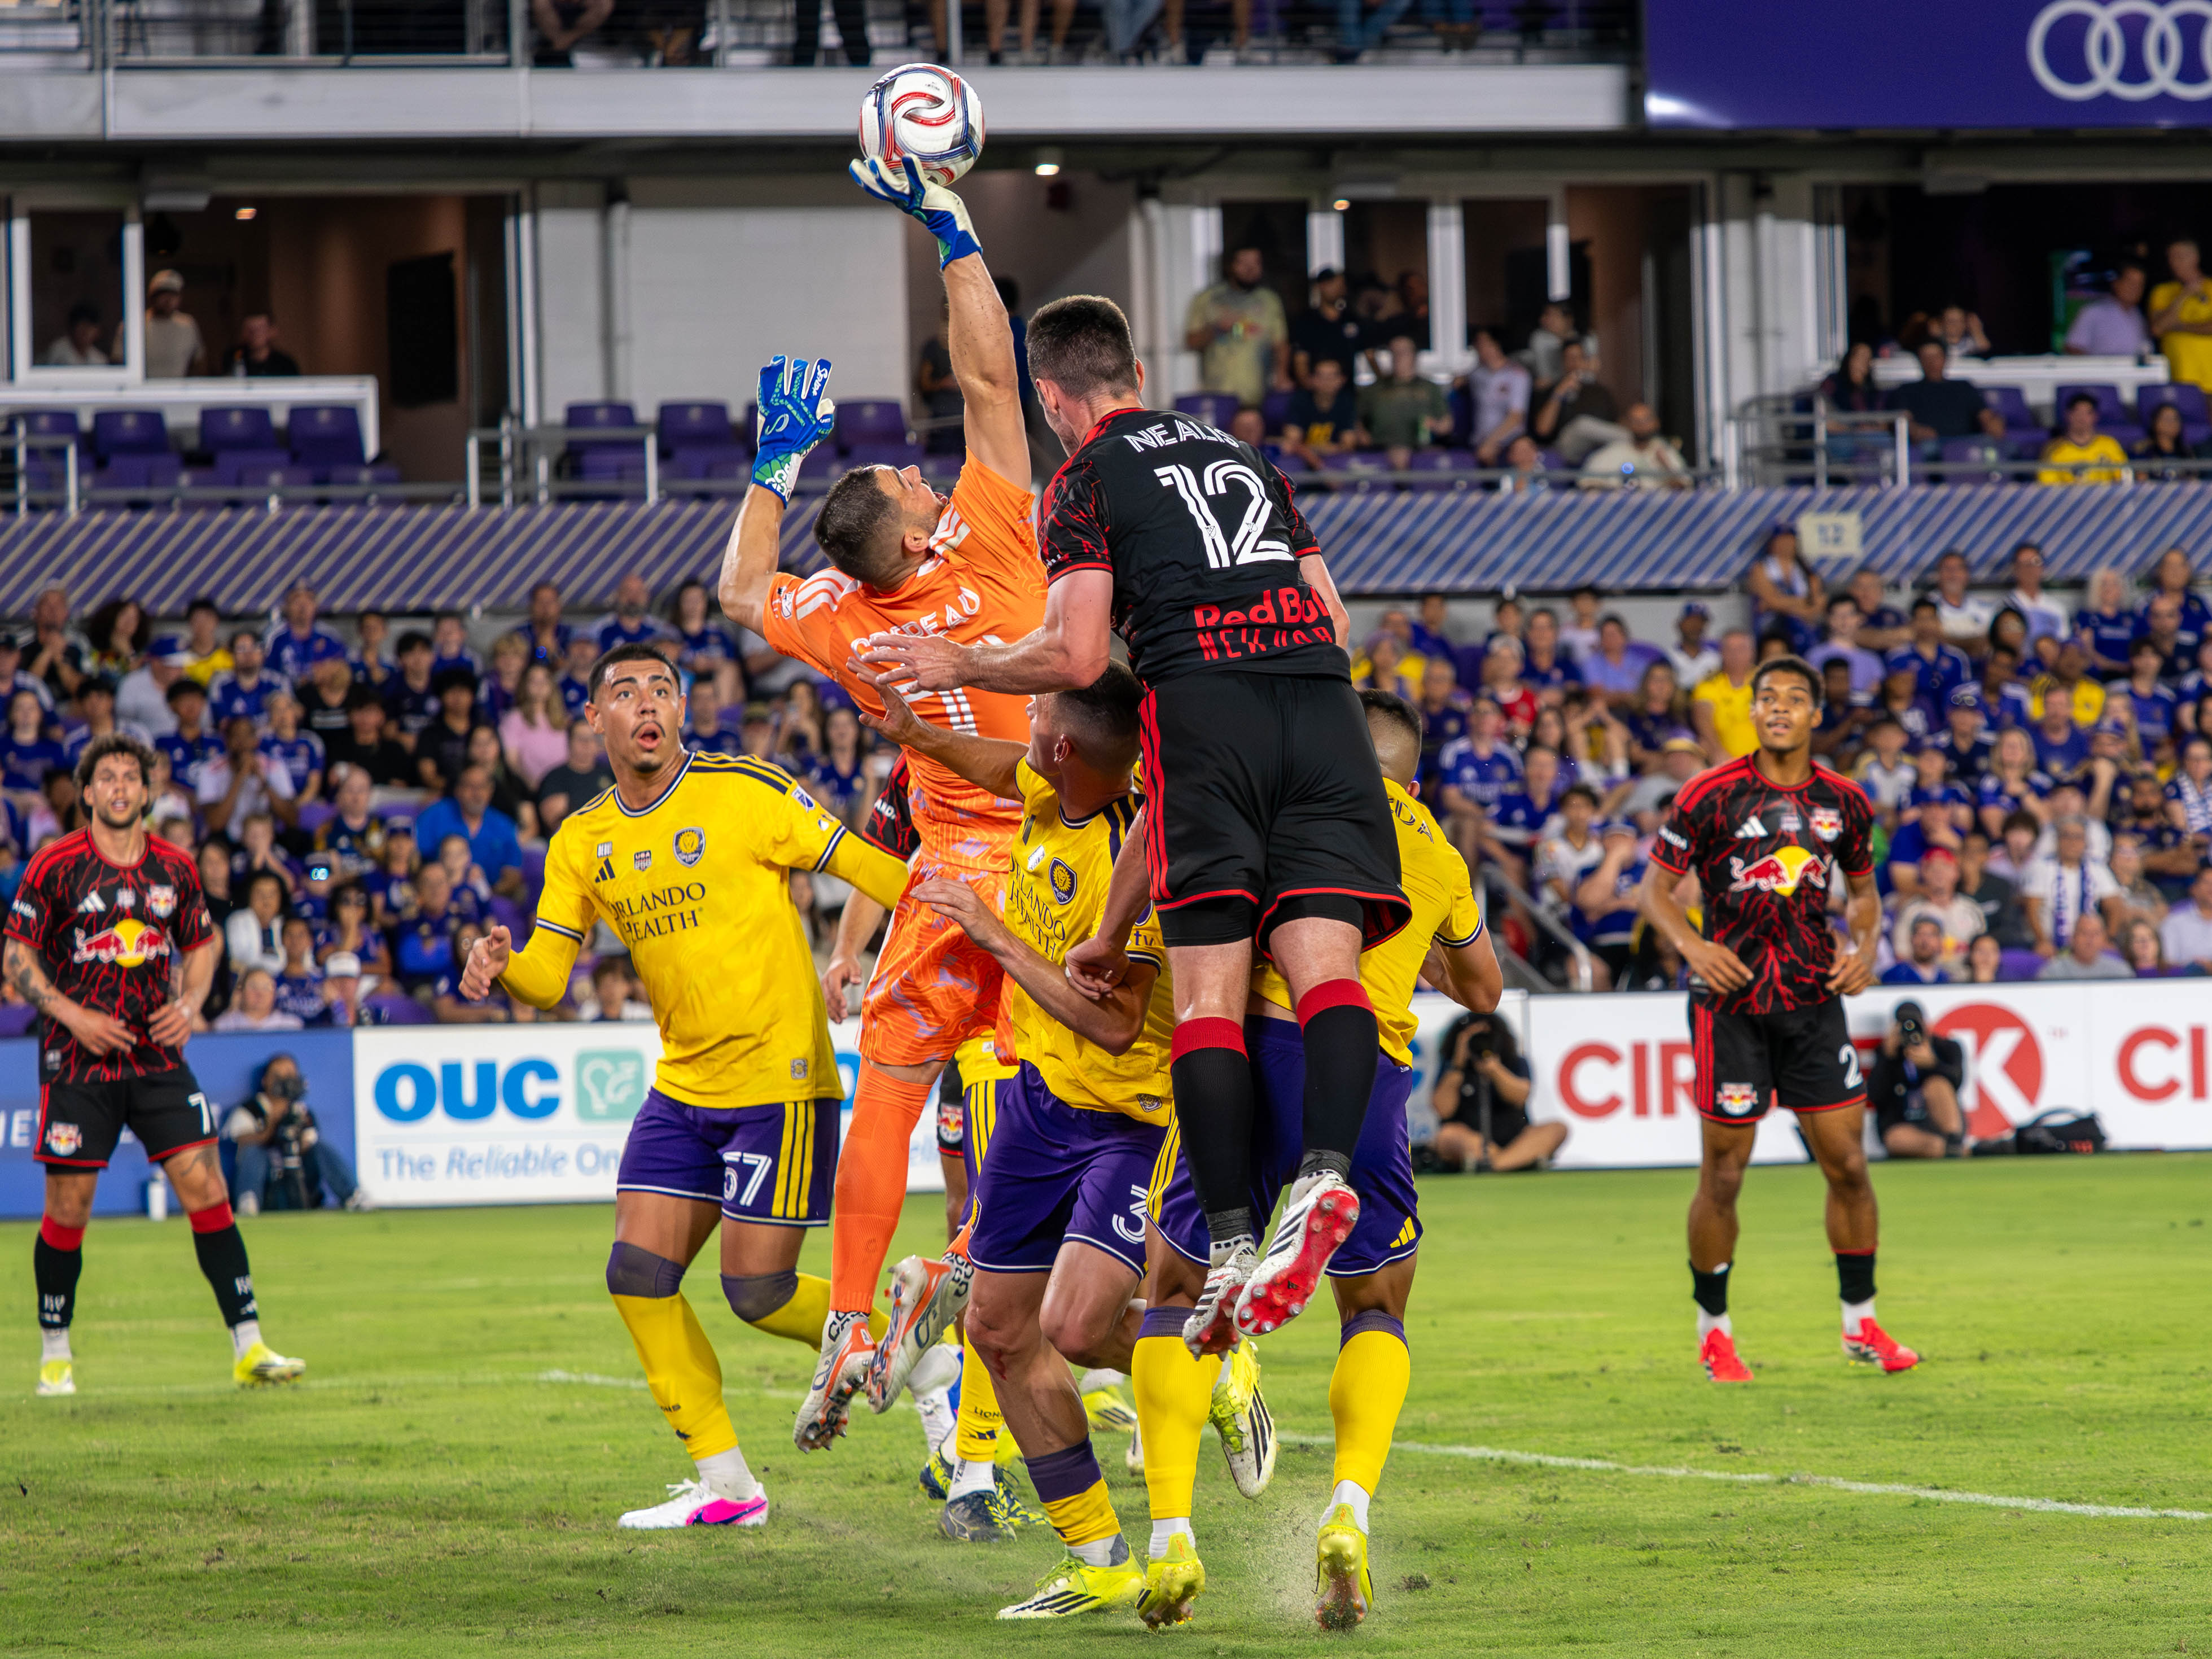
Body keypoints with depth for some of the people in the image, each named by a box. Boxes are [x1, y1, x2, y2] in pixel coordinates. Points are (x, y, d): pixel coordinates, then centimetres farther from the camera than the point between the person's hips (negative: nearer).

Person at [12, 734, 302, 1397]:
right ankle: (55, 1354, 17)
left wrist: (190, 1004, 0)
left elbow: (201, 944, 19)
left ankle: (249, 1346, -4)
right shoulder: (56, 865, -5)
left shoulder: (174, 867, 5)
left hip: (158, 1058, 3)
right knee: (68, 1207, 0)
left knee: (205, 1188, -6)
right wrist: (72, 1015, -14)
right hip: (77, 1061, -3)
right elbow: (17, 955, -2)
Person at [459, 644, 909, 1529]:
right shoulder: (582, 843, 7)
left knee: (757, 1289, -9)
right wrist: (501, 964, -20)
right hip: (683, 1084, 6)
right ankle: (723, 1482, 9)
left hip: (779, 1080, -6)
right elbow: (548, 975, 3)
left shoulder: (745, 792, -9)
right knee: (638, 1273, -2)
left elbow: (864, 866, -7)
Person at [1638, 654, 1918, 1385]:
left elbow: (1863, 886, 21)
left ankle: (1860, 1323, 16)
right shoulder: (1712, 796, -6)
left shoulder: (1843, 802, 6)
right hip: (1731, 1002, -3)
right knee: (1724, 1172, 0)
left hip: (1814, 997, 3)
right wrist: (1693, 946, -19)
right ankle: (1713, 1330, 15)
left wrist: (1865, 944, 1)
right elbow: (1656, 888, -1)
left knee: (1847, 1164, 1)